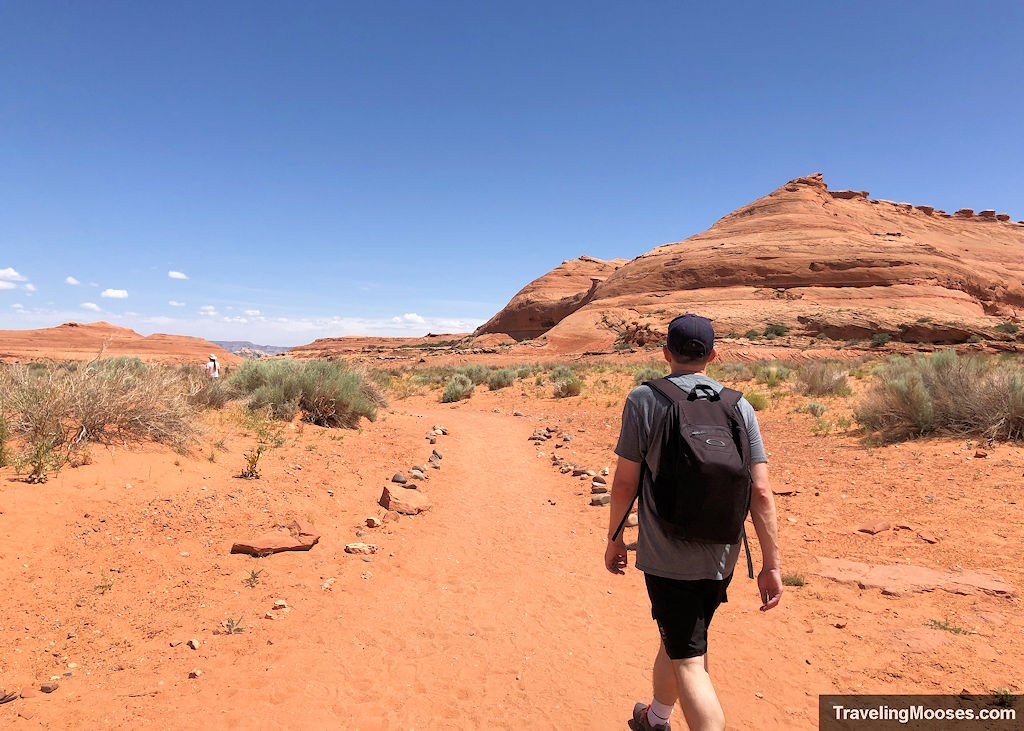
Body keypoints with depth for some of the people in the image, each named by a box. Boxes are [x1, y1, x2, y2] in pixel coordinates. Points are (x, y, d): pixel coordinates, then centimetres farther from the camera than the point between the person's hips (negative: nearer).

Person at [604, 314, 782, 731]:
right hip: (721, 558, 5)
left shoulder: (644, 400, -11)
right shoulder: (739, 407, -2)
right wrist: (771, 565, 1)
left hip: (667, 558, -5)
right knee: (678, 640, 25)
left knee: (689, 663, 3)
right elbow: (761, 492, -6)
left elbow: (625, 482, -10)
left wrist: (614, 538, 4)